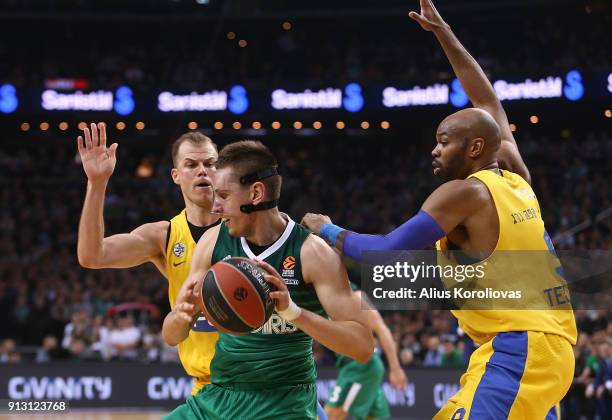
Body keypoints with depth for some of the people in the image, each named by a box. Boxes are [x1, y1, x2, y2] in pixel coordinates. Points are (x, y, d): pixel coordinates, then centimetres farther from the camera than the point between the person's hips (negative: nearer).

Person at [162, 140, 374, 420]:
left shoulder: (312, 253, -13)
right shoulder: (213, 242, 0)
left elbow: (362, 347, -18)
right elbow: (171, 337, 6)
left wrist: (293, 311, -32)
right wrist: (181, 316, -19)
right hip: (218, 396, 5)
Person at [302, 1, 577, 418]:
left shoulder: (462, 194, -7)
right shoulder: (515, 177, 15)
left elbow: (387, 254, -10)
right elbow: (490, 105, 29)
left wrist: (329, 231, 7)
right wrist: (444, 34, 33)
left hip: (514, 350, -9)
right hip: (551, 348, 9)